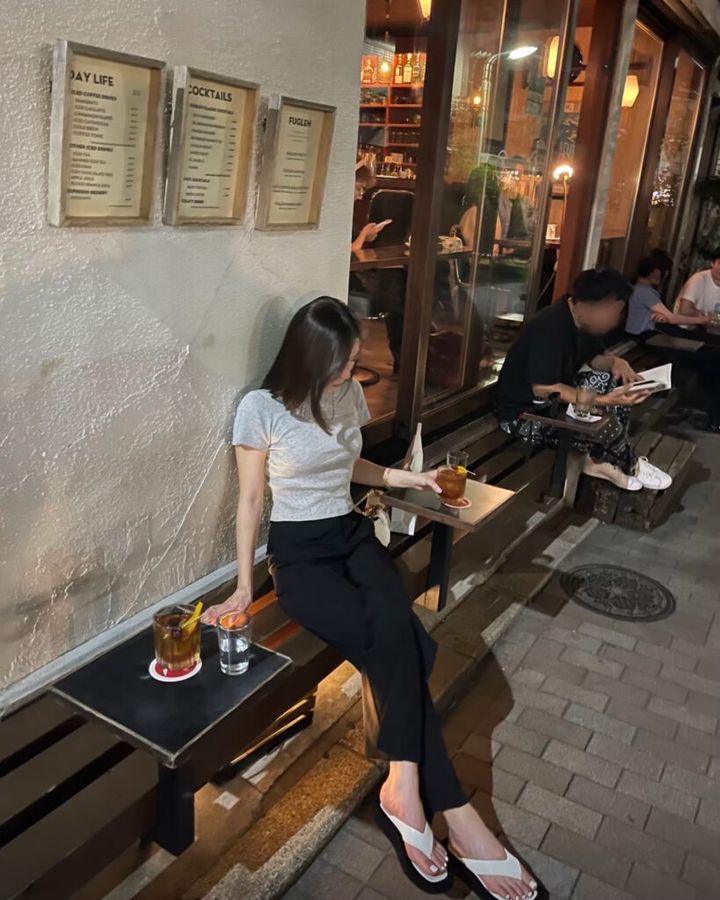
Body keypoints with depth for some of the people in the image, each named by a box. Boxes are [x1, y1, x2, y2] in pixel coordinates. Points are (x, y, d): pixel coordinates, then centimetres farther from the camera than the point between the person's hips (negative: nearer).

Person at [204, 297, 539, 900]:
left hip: (353, 535, 5)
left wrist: (409, 479, 11)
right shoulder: (261, 409, -10)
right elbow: (250, 499, -4)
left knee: (396, 642, -28)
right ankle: (453, 813, -18)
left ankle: (405, 790, -14)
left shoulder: (350, 395, 5)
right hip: (298, 553, -5)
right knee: (401, 648, -26)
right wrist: (244, 586, -6)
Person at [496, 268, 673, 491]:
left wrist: (615, 362, -10)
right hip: (523, 412, -10)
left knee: (615, 381, 0)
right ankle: (630, 467, 3)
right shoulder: (551, 328, -28)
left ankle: (602, 458, 0)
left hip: (555, 398, 10)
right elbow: (543, 389, -33)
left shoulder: (583, 320, -1)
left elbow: (596, 356, 14)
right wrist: (603, 400, -35)